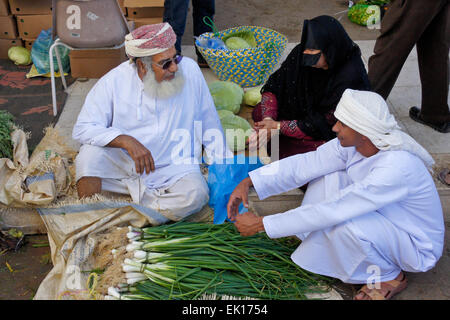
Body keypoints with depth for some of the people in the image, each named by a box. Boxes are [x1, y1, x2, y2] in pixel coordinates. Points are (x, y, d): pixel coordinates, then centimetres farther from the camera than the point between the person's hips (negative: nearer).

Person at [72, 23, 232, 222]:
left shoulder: (189, 70, -6)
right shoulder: (114, 82, -9)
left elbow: (210, 123, 5)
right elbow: (82, 129, -12)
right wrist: (127, 141, -27)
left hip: (172, 168, 0)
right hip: (122, 163, 0)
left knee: (195, 194, -29)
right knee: (90, 153, -27)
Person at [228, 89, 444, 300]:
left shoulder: (395, 167, -38)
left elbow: (331, 211, -38)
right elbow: (307, 163, -12)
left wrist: (261, 224, -32)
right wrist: (248, 182, -20)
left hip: (417, 247, -7)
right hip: (382, 219, 7)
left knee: (347, 224, -35)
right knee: (326, 176, -7)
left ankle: (390, 277, -4)